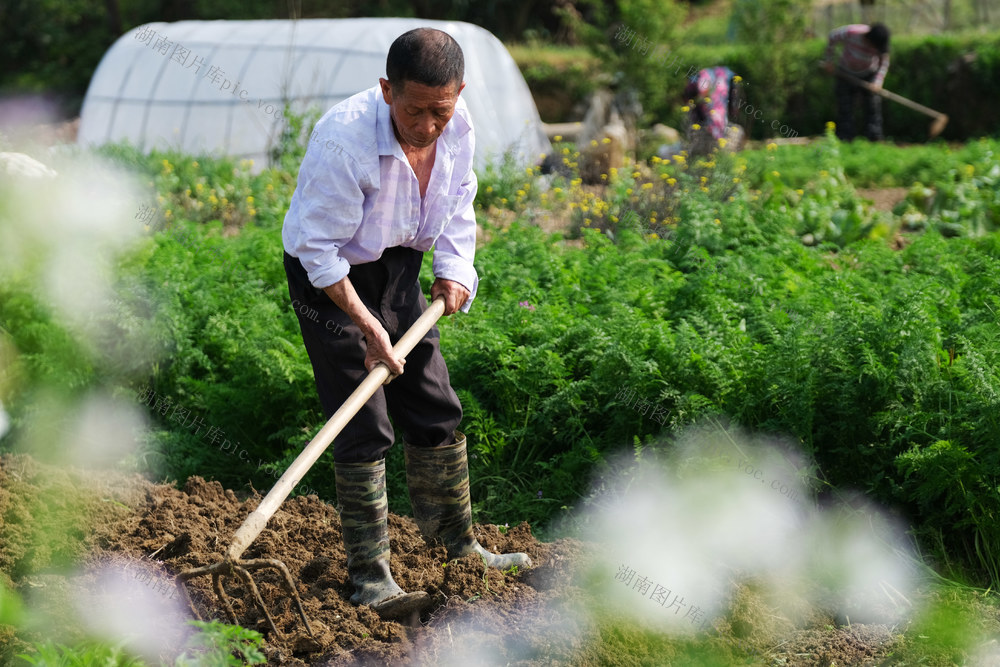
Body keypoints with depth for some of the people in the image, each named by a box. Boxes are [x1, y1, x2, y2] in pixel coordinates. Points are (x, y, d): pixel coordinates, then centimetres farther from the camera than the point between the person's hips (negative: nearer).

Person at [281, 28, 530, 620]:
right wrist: (366, 325, -26)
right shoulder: (345, 139, -32)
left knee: (435, 409, 11)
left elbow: (458, 204, 8)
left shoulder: (458, 127, -12)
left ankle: (459, 546, 26)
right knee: (365, 427, -10)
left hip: (398, 269, 6)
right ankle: (369, 575, -2)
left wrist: (455, 270, -6)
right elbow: (318, 248, -25)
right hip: (329, 278, -6)